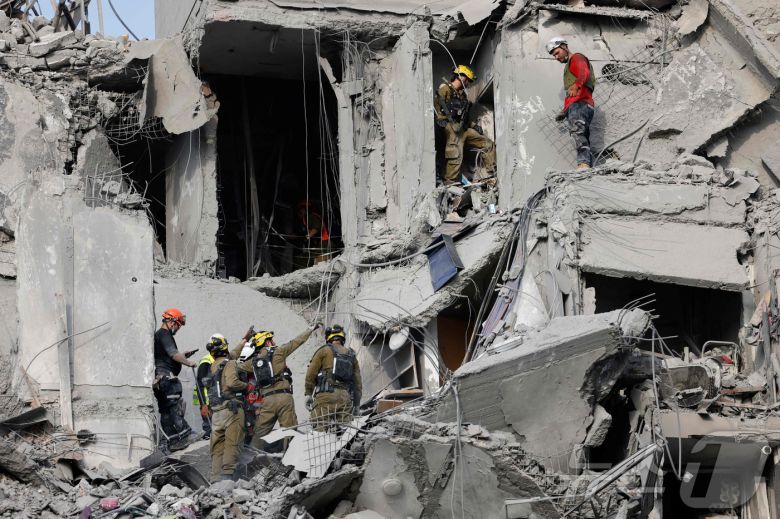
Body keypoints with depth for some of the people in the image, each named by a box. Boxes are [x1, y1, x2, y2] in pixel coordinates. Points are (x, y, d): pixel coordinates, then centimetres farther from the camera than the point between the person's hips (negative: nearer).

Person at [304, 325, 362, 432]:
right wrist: (357, 403, 21)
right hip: (346, 397, 4)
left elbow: (311, 374, 2)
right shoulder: (352, 355, 20)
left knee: (321, 427, -10)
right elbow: (358, 381, 18)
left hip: (326, 395, -4)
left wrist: (308, 394, 7)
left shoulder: (324, 351, 8)